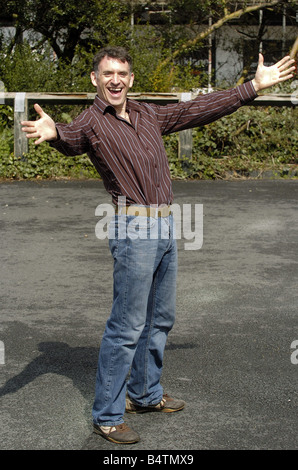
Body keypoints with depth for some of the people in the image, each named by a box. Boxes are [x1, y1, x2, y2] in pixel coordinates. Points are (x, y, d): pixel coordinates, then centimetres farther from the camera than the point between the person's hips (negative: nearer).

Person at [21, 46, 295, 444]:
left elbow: (200, 109, 19)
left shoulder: (149, 115, 13)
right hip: (134, 228, -8)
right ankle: (107, 416, 5)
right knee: (127, 327, -6)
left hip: (165, 226, 8)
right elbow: (72, 139, -29)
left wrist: (254, 86, 20)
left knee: (160, 319, 17)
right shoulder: (92, 122, -7)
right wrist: (52, 133, -54)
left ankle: (145, 394, 34)